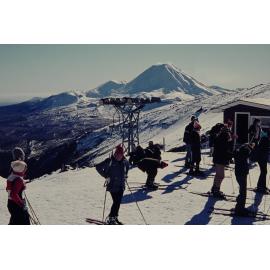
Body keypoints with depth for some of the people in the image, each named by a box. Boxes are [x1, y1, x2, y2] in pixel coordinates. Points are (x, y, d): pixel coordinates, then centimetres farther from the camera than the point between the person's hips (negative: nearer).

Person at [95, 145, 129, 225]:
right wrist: (106, 175, -10)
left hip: (121, 185, 5)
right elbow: (98, 167, -10)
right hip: (112, 185, -5)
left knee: (118, 202, 7)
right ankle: (110, 218, 3)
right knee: (116, 202, -11)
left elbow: (127, 166, 28)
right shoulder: (109, 161, -13)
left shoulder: (124, 161, 3)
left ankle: (114, 217, 23)